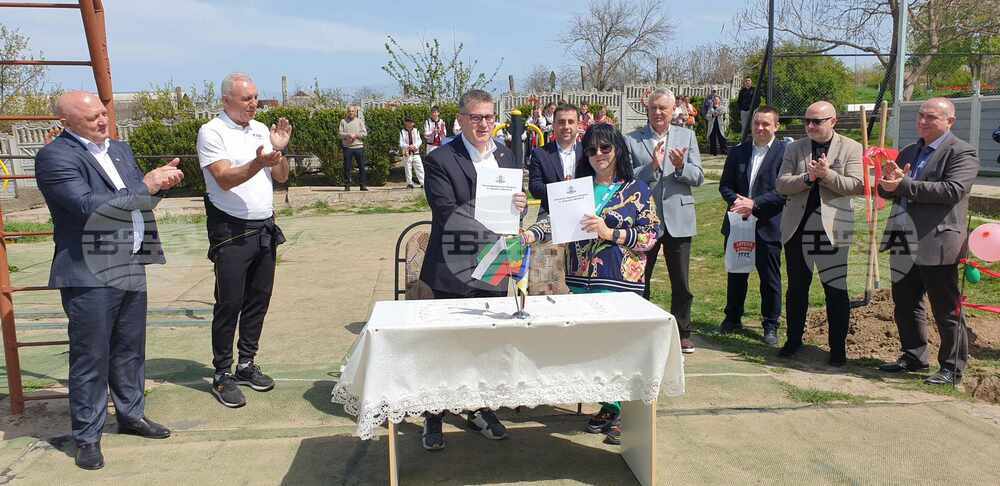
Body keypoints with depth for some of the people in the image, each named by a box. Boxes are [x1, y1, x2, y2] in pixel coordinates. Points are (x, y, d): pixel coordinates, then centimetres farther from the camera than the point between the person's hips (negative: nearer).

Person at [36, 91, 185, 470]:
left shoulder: (120, 149, 13)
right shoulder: (55, 156, -11)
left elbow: (138, 203, 18)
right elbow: (89, 206, -22)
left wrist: (160, 181, -2)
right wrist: (145, 186, -20)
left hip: (131, 267, 7)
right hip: (90, 275, -7)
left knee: (130, 349, 17)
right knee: (91, 358, 3)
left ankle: (131, 414, 33)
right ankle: (87, 437, 16)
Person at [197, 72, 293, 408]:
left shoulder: (261, 129, 11)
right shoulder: (211, 132, -6)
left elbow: (281, 177, 11)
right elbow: (225, 179, -17)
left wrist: (280, 150, -6)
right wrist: (258, 163, -31)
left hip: (265, 228, 6)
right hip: (231, 232, -6)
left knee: (259, 300, 11)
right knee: (229, 304, -1)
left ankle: (246, 365, 25)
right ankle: (222, 375, 10)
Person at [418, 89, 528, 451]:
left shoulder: (506, 156, 11)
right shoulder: (441, 159, -8)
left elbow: (516, 203, 16)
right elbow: (446, 212, -17)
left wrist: (519, 206, -8)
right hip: (454, 270, -5)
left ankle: (481, 410, 31)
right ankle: (433, 417, 18)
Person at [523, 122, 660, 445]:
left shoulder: (636, 189, 3)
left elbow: (652, 234, -2)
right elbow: (556, 220, 2)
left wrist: (610, 233, -12)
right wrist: (531, 234, -17)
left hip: (621, 282, -3)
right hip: (581, 281, 4)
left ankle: (620, 412, 12)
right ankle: (608, 405, 23)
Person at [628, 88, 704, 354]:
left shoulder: (687, 136, 6)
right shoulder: (632, 140, 0)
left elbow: (698, 178, 1)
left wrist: (681, 167, -18)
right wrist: (651, 167, -22)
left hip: (678, 219, 1)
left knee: (681, 282, 9)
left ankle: (682, 333, 23)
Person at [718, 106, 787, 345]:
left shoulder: (785, 152, -6)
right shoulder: (738, 152, 9)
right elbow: (725, 185, 9)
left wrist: (754, 203, -19)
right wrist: (736, 201, -11)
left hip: (768, 225, -4)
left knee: (770, 278, 5)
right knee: (736, 274, 14)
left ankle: (770, 325, 18)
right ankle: (733, 318, 28)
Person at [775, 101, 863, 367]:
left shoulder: (850, 148, 2)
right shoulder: (795, 148, 7)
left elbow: (856, 186, -7)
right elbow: (781, 184, -2)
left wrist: (828, 174, -19)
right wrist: (808, 177, -17)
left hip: (833, 229, -2)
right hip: (797, 228, 3)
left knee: (836, 290, 1)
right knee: (796, 288, 12)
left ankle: (838, 347, 13)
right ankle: (794, 340, 26)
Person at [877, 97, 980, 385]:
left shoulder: (961, 153, -7)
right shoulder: (909, 152, 16)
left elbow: (953, 190, -22)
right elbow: (886, 191, 15)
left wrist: (905, 184, -23)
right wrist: (889, 181, -9)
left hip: (936, 244, -7)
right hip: (904, 243, 8)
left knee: (946, 311, 3)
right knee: (904, 305, 16)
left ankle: (952, 368, 15)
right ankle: (913, 357, 31)